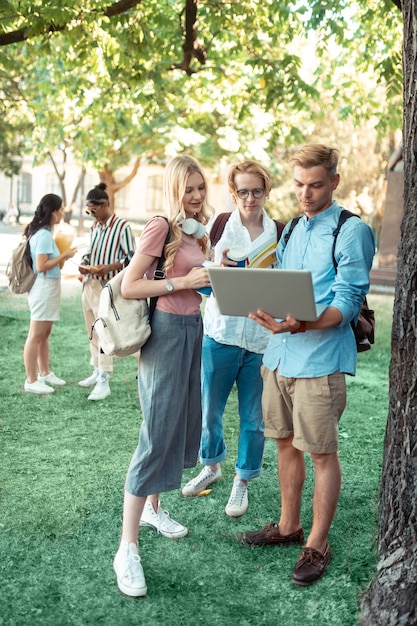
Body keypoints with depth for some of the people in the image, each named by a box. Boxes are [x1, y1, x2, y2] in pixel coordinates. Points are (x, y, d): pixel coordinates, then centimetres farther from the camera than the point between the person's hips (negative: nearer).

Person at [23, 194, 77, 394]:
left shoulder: (42, 232, 11)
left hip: (49, 288, 10)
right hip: (43, 288, -10)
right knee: (36, 336, -2)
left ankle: (44, 373, 28)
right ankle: (31, 381, 6)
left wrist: (62, 257, 11)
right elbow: (41, 266, -22)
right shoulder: (44, 235, -18)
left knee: (45, 334, 17)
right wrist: (64, 255, -16)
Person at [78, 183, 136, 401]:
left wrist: (108, 268, -25)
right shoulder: (95, 226, 12)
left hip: (106, 287, -8)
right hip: (89, 284, 8)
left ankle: (104, 381, -4)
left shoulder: (122, 226, -11)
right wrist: (84, 262, 2)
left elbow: (131, 257, -13)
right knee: (92, 331, 13)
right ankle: (97, 372, 25)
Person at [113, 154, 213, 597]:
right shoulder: (160, 228, -12)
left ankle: (152, 507, 35)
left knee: (184, 423, 16)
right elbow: (129, 287, -16)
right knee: (158, 434, -9)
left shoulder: (194, 231, 12)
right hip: (167, 329, -9)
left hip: (194, 328, 9)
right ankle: (127, 549, -3)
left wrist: (210, 278, 4)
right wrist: (182, 282, -20)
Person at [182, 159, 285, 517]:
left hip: (262, 337, 1)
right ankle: (212, 465, 36)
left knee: (254, 418, 8)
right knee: (209, 411, 10)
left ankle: (242, 481, 28)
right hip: (221, 333, -1)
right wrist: (220, 268, -19)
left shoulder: (280, 233, 5)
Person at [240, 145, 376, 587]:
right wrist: (265, 309, -4)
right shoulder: (291, 231, 15)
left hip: (320, 359, -7)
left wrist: (301, 326, -31)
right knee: (286, 443, 16)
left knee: (322, 453, 2)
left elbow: (348, 303, -15)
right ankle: (288, 527, 32)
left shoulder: (352, 231, -8)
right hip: (279, 354, 7)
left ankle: (317, 545, 16)